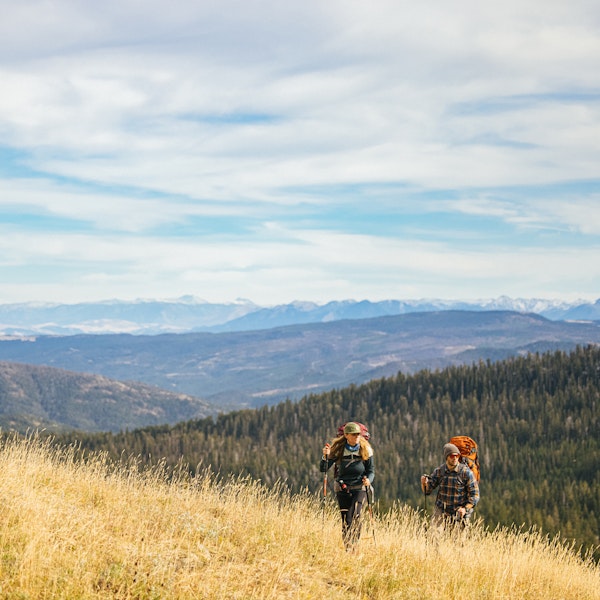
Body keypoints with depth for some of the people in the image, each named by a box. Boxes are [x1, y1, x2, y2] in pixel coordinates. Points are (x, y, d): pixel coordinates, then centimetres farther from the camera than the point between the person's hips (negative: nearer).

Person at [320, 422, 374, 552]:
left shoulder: (365, 449, -2)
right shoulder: (338, 449, -2)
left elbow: (371, 470, 3)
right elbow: (323, 469, -4)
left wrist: (368, 480, -19)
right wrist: (326, 456, -23)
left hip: (359, 488, -1)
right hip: (342, 490, 1)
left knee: (354, 516, -21)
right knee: (345, 521, 0)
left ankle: (352, 548, -22)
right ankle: (347, 550, 12)